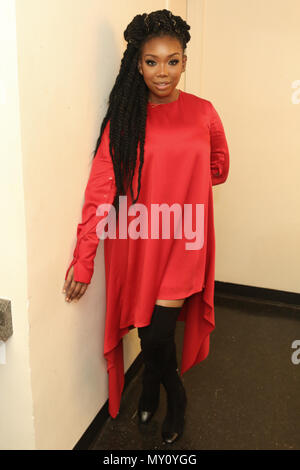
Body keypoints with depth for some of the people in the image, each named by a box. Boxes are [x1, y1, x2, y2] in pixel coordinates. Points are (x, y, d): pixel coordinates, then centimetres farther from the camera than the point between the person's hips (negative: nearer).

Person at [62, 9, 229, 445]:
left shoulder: (202, 112, 1)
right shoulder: (123, 118, -2)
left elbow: (219, 167, 18)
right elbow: (100, 188, -9)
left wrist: (180, 178, 4)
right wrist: (83, 260, -12)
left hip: (182, 242, -1)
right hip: (136, 243, 1)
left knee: (158, 333, -1)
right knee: (145, 327, 13)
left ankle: (172, 396, 34)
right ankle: (171, 393, 46)